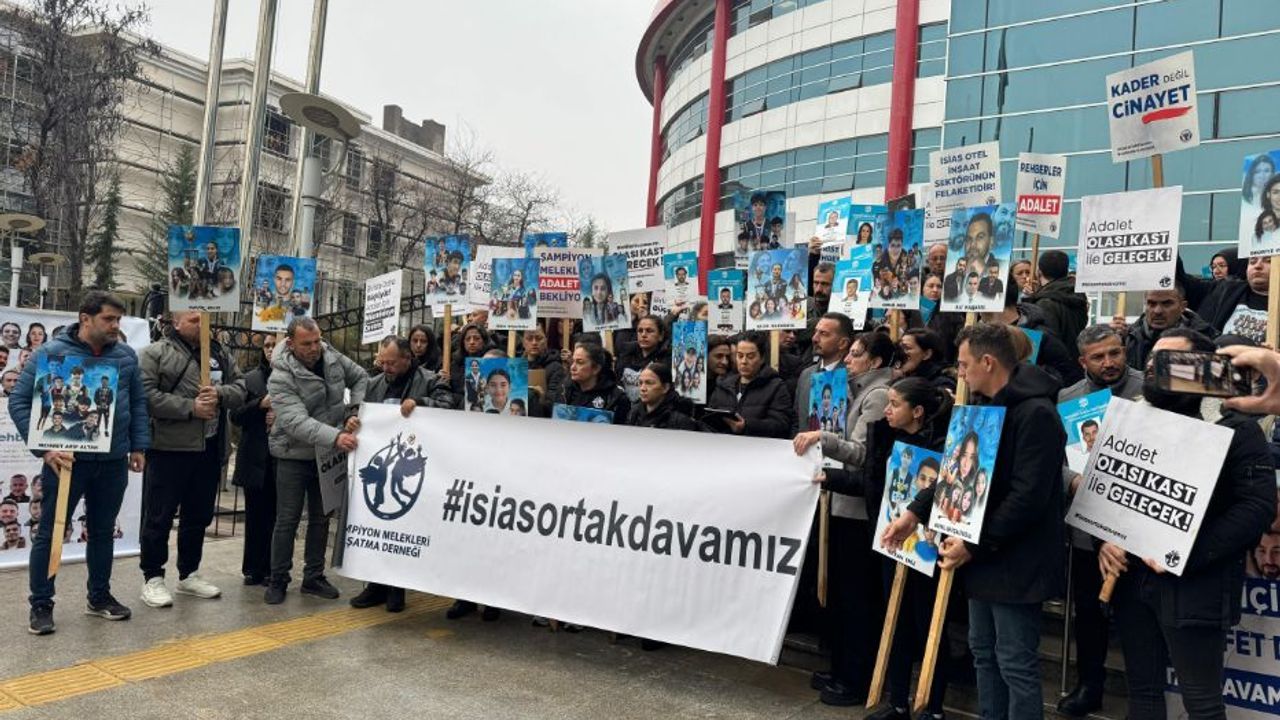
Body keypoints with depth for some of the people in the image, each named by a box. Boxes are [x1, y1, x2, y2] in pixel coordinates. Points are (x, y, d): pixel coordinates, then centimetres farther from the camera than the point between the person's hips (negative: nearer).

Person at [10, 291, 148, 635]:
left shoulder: (126, 355, 5)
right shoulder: (52, 352, -7)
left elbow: (138, 402, 13)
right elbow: (19, 401, -7)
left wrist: (138, 446, 6)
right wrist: (44, 448, -16)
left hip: (113, 461, 4)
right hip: (67, 459, -4)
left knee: (103, 531, 15)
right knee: (50, 533, 6)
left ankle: (100, 596, 28)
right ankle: (41, 604, 19)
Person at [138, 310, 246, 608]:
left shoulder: (219, 353, 13)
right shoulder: (155, 353, -4)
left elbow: (240, 389, 9)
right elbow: (147, 395, -15)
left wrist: (219, 393, -13)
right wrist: (191, 408, -19)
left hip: (210, 449, 6)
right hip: (169, 448, -6)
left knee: (199, 516, 15)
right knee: (159, 516, 3)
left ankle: (189, 575, 28)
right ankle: (152, 578, 15)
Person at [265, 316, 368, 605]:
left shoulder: (332, 357, -5)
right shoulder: (281, 377, -21)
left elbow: (361, 378, 9)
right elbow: (296, 422, -31)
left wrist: (354, 411, -7)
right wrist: (335, 437, -44)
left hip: (326, 454, 5)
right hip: (293, 456, -5)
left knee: (321, 517, 12)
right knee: (287, 520, 2)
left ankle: (314, 578, 24)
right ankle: (278, 581, 16)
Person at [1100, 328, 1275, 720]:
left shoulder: (1234, 428, -5)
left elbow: (1259, 505, -14)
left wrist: (1187, 556, -20)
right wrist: (1104, 541, -4)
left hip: (1194, 586, -5)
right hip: (1132, 578, 6)